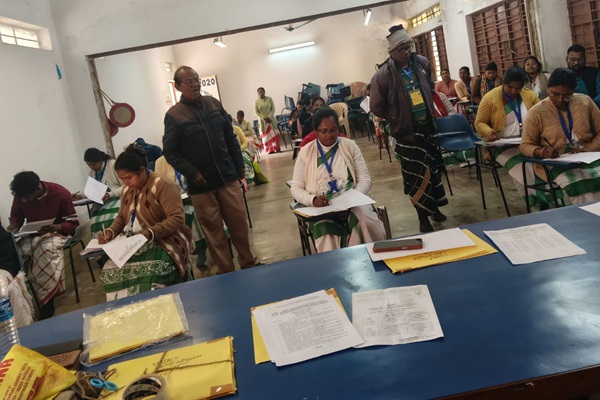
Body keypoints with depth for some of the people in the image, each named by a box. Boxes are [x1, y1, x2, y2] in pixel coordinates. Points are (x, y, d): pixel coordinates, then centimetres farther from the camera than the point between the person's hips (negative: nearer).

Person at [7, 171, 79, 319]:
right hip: (32, 235, 4)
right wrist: (14, 225, -11)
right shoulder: (21, 195, -8)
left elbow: (73, 222, -11)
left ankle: (47, 300, -23)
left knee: (48, 249, -38)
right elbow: (16, 214, 12)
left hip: (57, 233, -4)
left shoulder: (60, 194, -19)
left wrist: (57, 227, -31)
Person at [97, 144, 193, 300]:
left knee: (146, 275, -34)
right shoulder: (127, 191, 14)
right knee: (110, 270, -19)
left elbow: (177, 218, -19)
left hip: (164, 243, -7)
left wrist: (151, 233, -29)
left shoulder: (163, 186, -12)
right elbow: (121, 217, 22)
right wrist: (110, 231, 0)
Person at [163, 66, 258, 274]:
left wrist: (239, 164, 9)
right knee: (213, 229, 7)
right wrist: (191, 173, -18)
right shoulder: (173, 115, -7)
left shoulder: (213, 103, 5)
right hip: (201, 183, -3)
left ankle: (248, 263, 27)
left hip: (227, 176, 4)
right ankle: (227, 271, 20)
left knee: (239, 222, 10)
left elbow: (230, 137, 11)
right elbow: (170, 152, -8)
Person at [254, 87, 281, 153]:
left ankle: (277, 149, 2)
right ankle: (270, 150, 5)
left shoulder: (269, 99, 0)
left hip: (271, 119, 0)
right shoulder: (256, 101, -2)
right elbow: (256, 112, -3)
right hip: (262, 120, 0)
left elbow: (273, 109, -2)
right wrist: (264, 118, -12)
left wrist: (269, 117, -14)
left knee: (274, 134, -1)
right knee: (266, 135, 2)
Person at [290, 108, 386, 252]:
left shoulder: (350, 146, 8)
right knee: (326, 234, -35)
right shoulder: (306, 152, 6)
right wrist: (312, 200, -17)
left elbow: (365, 179, 5)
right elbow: (296, 188, 4)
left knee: (366, 222, -32)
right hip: (321, 208, -1)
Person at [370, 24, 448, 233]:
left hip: (428, 126, 6)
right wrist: (397, 118, -3)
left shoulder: (422, 63, -1)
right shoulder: (383, 75, -17)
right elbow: (377, 107, -12)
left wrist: (429, 111, 12)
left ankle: (434, 206, 38)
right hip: (406, 132, -5)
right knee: (417, 174, -2)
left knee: (434, 167, 17)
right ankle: (423, 217, 13)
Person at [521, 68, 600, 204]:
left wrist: (588, 149, -10)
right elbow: (525, 145, 1)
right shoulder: (537, 113, -3)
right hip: (556, 163, -2)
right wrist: (542, 152, -20)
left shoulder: (585, 102, 5)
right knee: (584, 191, -31)